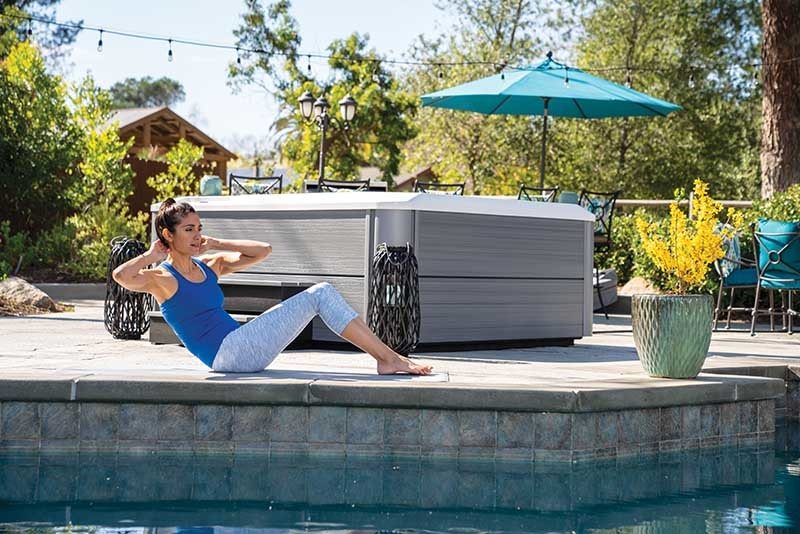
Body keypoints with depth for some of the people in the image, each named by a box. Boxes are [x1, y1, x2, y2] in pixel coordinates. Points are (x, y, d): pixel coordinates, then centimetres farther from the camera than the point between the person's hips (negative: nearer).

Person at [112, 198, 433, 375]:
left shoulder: (208, 266, 16)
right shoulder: (162, 279, -4)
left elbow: (263, 251, 19)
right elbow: (121, 276, -25)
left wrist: (215, 245, 12)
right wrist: (152, 256, -8)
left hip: (242, 347, 8)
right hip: (226, 354, -8)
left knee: (321, 293, -4)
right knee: (319, 296, -12)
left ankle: (387, 358, -8)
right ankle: (388, 358, -11)